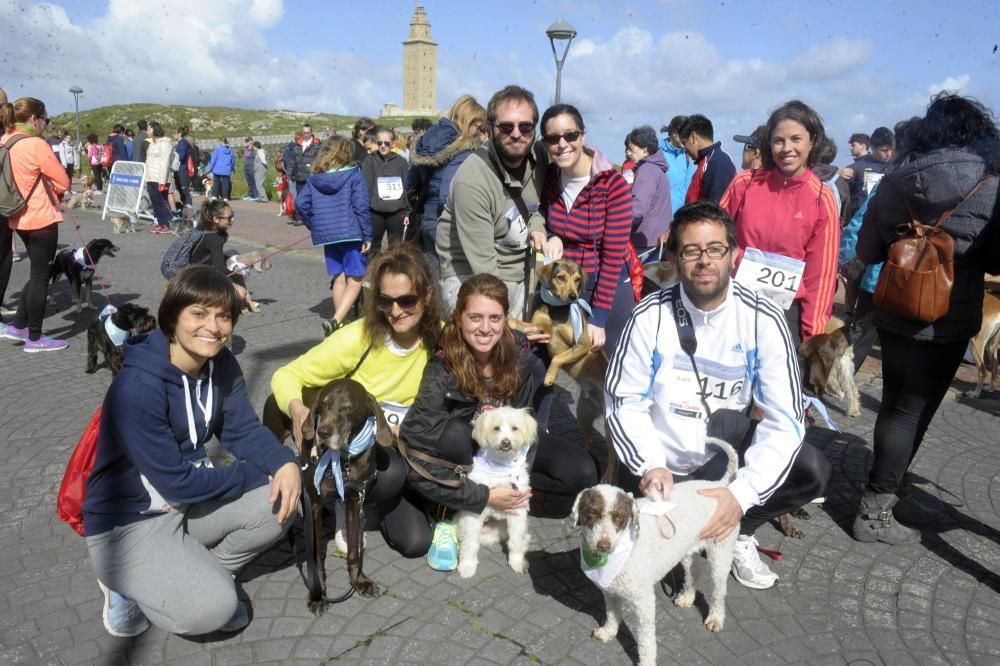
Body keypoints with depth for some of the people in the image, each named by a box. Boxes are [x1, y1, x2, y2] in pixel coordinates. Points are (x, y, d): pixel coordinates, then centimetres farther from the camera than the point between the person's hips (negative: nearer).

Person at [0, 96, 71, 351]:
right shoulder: (36, 145, -16)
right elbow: (63, 182, -13)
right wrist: (52, 192, 7)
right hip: (42, 219, -8)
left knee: (37, 273, 20)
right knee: (41, 276, 0)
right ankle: (35, 338, 6)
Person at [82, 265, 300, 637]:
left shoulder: (222, 365, -6)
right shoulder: (137, 388, -28)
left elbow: (242, 430, -3)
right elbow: (176, 482, -26)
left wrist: (284, 463, -24)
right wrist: (259, 473, -18)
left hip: (188, 504, 7)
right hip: (127, 523, -7)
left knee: (281, 500, -15)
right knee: (213, 608, -24)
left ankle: (202, 574, 6)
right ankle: (130, 585, 6)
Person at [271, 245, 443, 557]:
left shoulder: (440, 338, -13)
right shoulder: (358, 337, -21)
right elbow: (286, 375, -14)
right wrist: (297, 408, -35)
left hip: (404, 448, 3)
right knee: (390, 474, -35)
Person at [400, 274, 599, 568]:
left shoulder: (522, 351, -22)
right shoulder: (443, 370, -30)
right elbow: (416, 459, -32)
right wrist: (484, 496, -33)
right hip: (462, 452, -2)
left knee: (582, 473, -17)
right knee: (454, 433, -36)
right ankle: (451, 515, -14)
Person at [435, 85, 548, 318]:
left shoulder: (538, 159, -4)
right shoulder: (472, 180, -25)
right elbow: (483, 268, -26)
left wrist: (537, 227, -7)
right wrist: (506, 323, -26)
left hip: (519, 277, 7)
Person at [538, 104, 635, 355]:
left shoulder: (614, 185, -17)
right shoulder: (548, 177, -3)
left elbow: (613, 256, -16)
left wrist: (598, 317, -18)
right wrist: (550, 238, -12)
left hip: (606, 288, -4)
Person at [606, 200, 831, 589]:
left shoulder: (763, 320, -13)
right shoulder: (650, 317, -13)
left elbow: (784, 419, -17)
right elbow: (625, 402, -11)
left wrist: (742, 493, -31)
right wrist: (650, 466, -29)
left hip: (725, 458, 1)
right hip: (658, 465, -1)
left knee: (812, 471, -21)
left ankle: (738, 532, 6)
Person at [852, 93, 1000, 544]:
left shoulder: (893, 182, -2)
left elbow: (867, 251, 4)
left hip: (893, 312, 4)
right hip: (947, 319, -4)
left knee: (897, 406, 17)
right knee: (912, 411, 4)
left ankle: (892, 494, 31)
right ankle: (876, 511, 10)